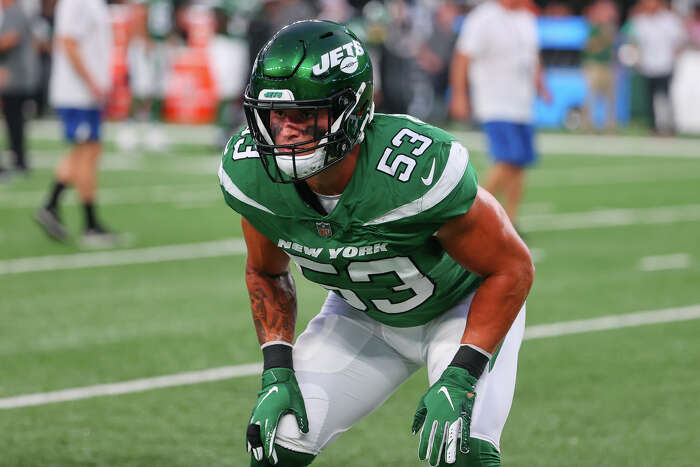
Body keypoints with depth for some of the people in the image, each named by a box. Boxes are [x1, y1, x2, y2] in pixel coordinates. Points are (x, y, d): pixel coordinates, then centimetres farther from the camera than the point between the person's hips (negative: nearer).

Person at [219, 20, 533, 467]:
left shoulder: (417, 170, -39)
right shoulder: (251, 174, -23)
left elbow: (512, 268, -25)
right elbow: (267, 273, 0)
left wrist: (458, 379, -31)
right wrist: (277, 372, -12)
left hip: (465, 307, -4)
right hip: (362, 315, 4)